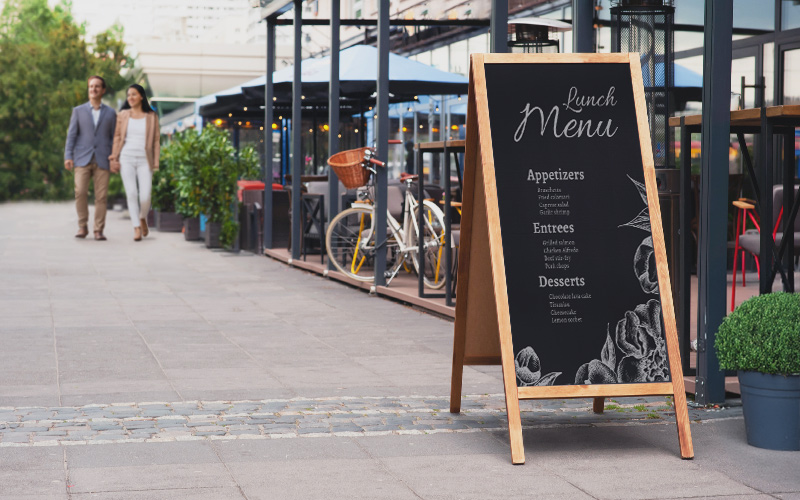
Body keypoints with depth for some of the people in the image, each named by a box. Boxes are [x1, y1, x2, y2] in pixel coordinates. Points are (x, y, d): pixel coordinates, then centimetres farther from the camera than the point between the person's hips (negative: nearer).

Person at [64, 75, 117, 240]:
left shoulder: (110, 113, 11)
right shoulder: (78, 111, 10)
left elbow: (114, 138, 11)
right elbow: (71, 135, 6)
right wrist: (68, 157, -5)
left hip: (102, 160, 0)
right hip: (82, 159, 0)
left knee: (101, 196, -4)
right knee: (80, 192, -12)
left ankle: (98, 231, 2)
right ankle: (82, 227, 3)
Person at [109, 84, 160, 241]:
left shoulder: (151, 117, 7)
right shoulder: (122, 115, 9)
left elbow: (156, 141, 7)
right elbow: (117, 138, 11)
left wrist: (156, 162, -1)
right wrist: (114, 158, 3)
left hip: (144, 160, -1)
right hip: (126, 159, 1)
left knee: (145, 196, -9)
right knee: (131, 193, -11)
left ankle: (143, 218, 22)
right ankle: (136, 228, -7)